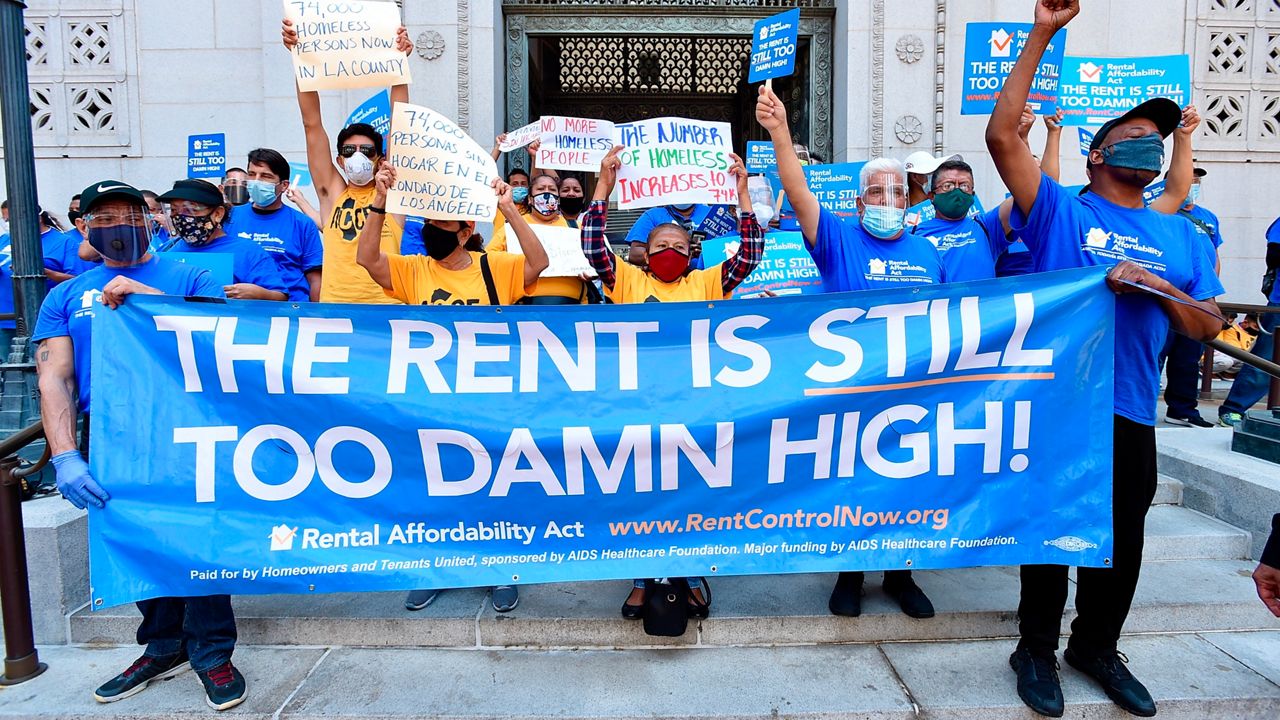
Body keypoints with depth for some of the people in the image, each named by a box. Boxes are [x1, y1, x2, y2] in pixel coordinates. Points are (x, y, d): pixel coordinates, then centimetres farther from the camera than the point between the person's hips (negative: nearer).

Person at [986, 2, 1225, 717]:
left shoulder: (1180, 236, 13)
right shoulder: (1061, 212, 0)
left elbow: (1211, 326, 11)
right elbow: (1002, 134, -12)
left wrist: (1163, 292, -10)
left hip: (1131, 413, 5)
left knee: (1121, 539, 14)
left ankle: (1096, 646, 35)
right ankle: (1038, 650, 23)